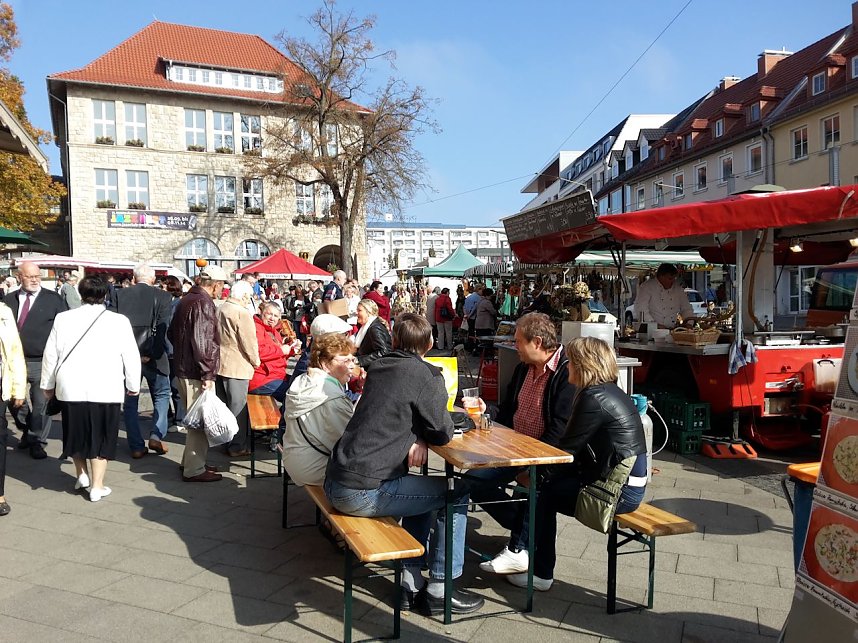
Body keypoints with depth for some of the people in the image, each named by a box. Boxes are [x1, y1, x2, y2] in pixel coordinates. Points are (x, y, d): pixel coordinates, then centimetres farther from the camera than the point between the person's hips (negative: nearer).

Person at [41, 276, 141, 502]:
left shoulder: (63, 318, -1)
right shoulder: (119, 321, -7)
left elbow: (50, 354, 5)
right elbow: (131, 356, -3)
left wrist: (48, 384, 18)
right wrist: (133, 386, 10)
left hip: (71, 387, 2)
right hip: (106, 389, -1)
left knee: (75, 431, 22)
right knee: (100, 437, 9)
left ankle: (81, 474, 26)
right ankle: (97, 486, 11)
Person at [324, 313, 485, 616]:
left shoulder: (378, 366, 12)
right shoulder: (427, 376, -10)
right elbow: (443, 432, -6)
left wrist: (416, 437, 4)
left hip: (335, 482, 8)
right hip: (363, 491, -8)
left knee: (423, 488, 27)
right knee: (457, 493, 6)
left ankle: (411, 581, 25)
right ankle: (439, 588, 12)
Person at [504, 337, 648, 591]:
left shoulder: (593, 398, -19)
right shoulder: (611, 392, 11)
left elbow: (567, 449, -16)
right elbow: (578, 448, 11)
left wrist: (537, 477, -2)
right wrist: (540, 474, 7)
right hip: (629, 483, 9)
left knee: (543, 492, 0)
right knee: (549, 482, 12)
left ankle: (541, 574, 12)